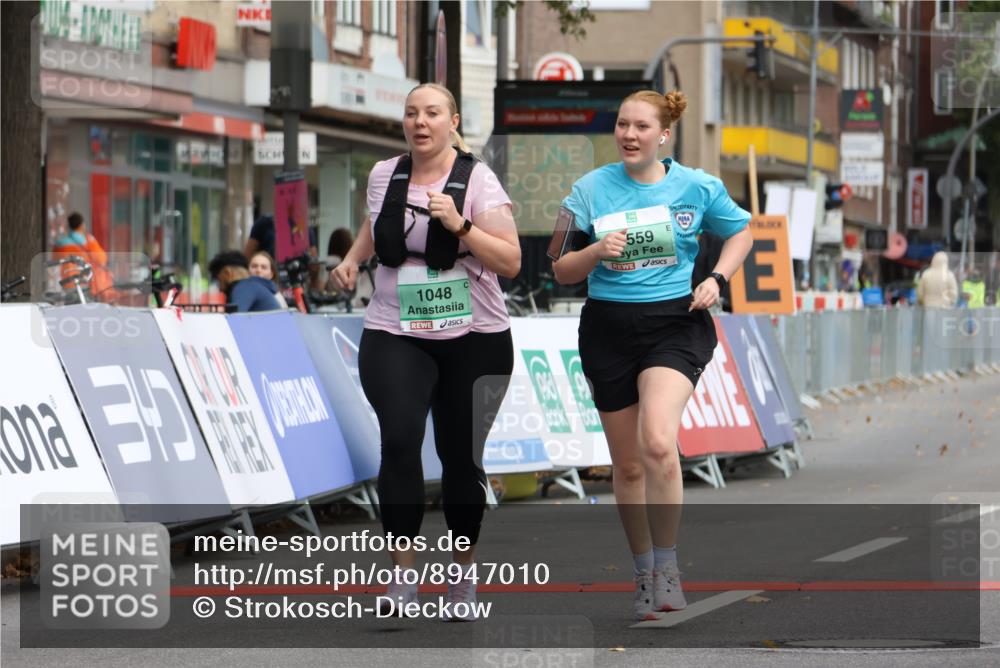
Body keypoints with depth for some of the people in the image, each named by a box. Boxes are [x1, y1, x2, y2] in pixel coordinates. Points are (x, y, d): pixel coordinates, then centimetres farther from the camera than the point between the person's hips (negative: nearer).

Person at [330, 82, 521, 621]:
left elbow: (510, 262, -12)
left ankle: (463, 576, 23)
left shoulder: (477, 180, -6)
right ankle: (402, 575, -13)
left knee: (461, 455, 4)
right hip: (394, 335, 2)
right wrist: (351, 260, 11)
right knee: (399, 439, -19)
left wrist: (460, 225, -23)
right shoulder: (383, 176, 6)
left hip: (474, 339, -2)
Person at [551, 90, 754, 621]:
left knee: (657, 443, -25)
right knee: (627, 463, 8)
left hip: (675, 323, -2)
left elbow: (740, 231, 18)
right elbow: (561, 272, 3)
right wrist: (596, 251, -16)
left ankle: (668, 565, -12)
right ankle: (645, 574, 26)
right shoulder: (591, 189, 1)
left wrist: (717, 279, 2)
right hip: (608, 329, 2)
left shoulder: (697, 187, 0)